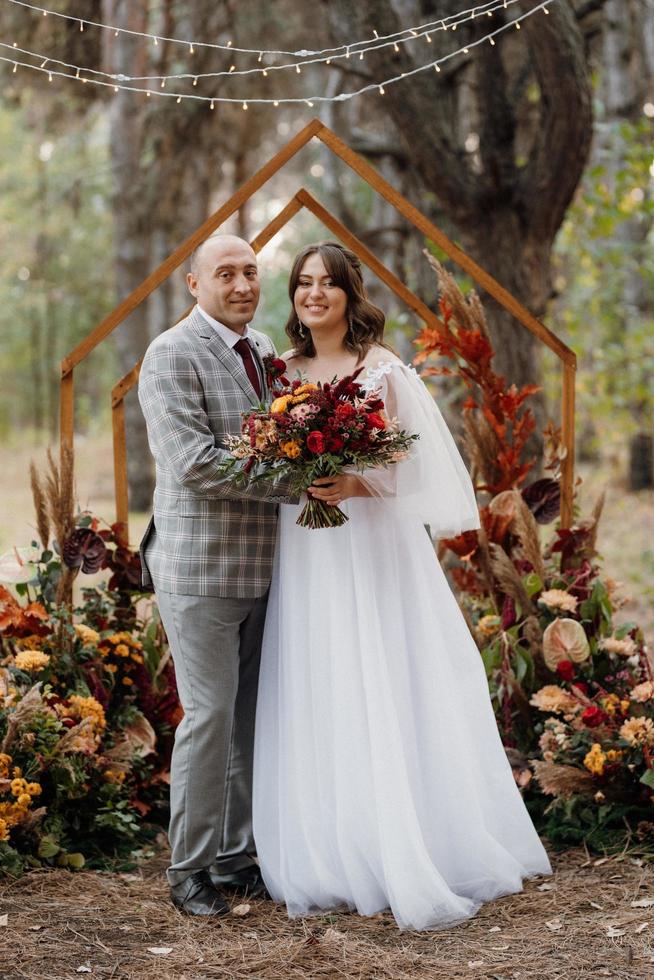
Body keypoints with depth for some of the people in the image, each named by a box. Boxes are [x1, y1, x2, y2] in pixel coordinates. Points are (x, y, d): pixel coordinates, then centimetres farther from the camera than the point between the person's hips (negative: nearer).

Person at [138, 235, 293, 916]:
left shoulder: (264, 350, 13)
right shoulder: (172, 356, -10)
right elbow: (194, 464, -20)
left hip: (263, 570, 7)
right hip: (201, 568, -7)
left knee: (253, 718, 12)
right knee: (210, 714, -3)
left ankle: (238, 858, 23)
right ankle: (190, 869, 10)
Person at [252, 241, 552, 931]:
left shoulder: (382, 369, -4)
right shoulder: (286, 370, 12)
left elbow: (419, 462, -7)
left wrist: (357, 486, -20)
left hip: (373, 549, -5)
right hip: (305, 555, 5)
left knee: (387, 703, -4)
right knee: (318, 708, 6)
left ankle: (415, 866, 4)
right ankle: (335, 861, 15)